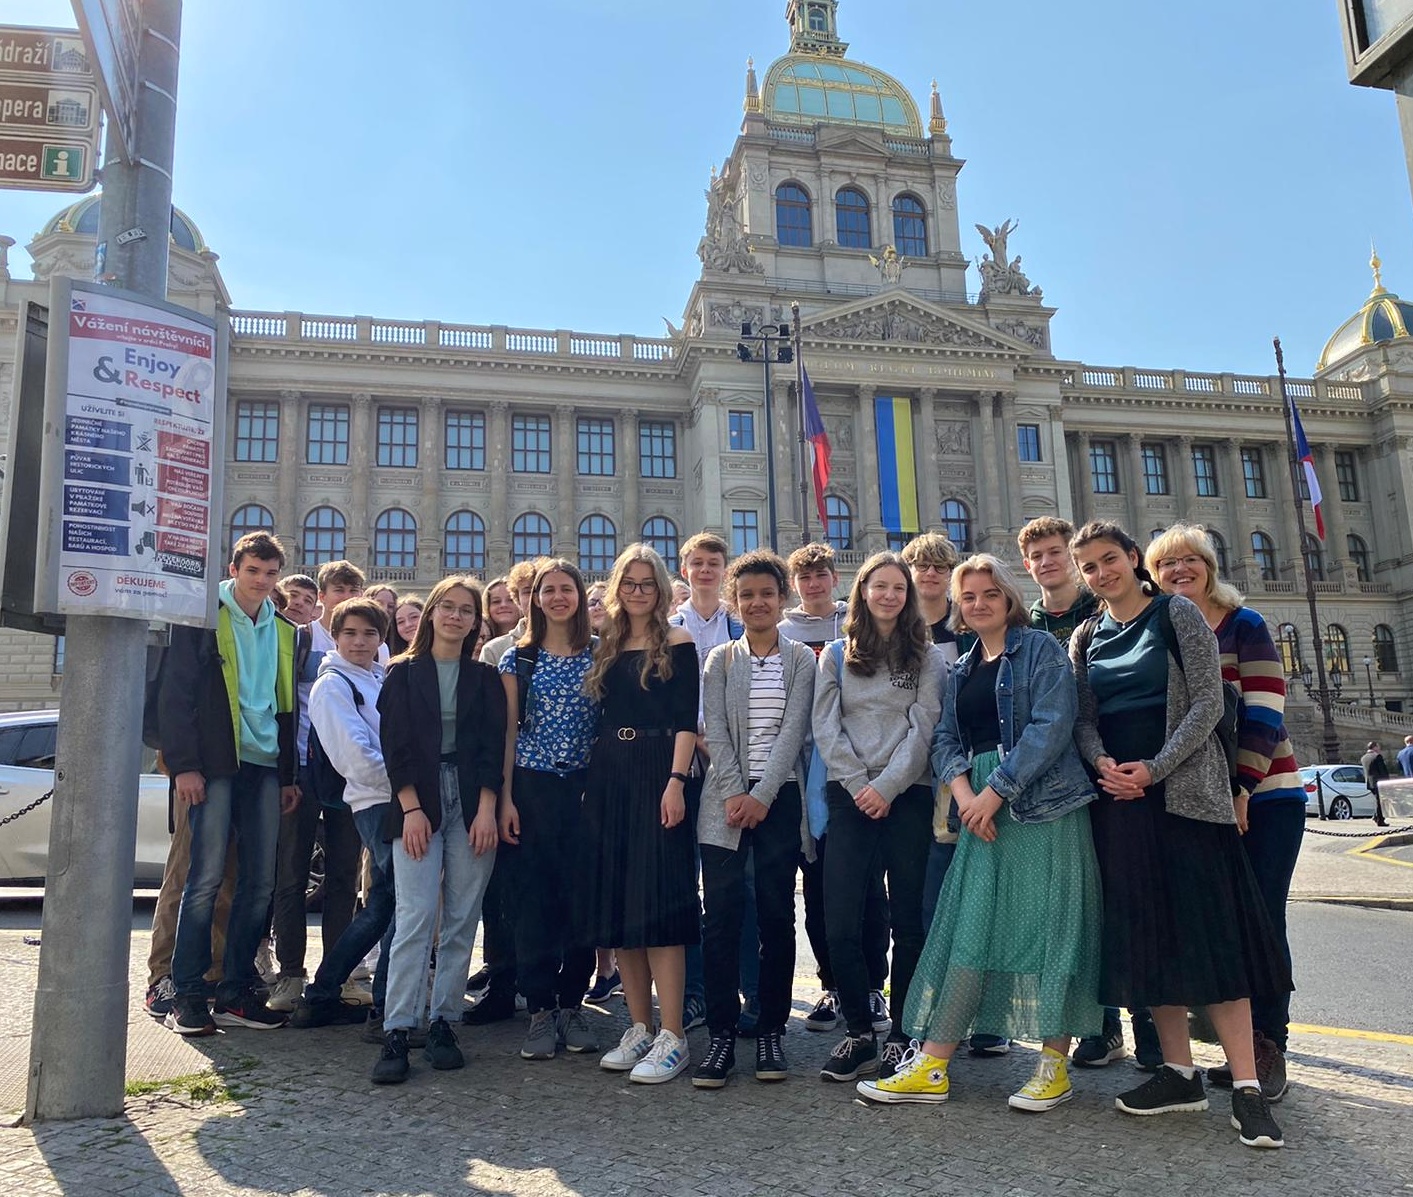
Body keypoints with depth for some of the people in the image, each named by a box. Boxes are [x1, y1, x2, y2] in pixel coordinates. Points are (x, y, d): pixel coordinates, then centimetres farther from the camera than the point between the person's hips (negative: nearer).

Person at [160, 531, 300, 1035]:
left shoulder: (284, 630, 15)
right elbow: (176, 693, -5)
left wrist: (288, 775, 13)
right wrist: (184, 765, -12)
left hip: (265, 767, 5)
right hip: (215, 765, -5)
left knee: (260, 881, 4)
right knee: (205, 878, -5)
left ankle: (235, 991, 14)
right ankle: (186, 994, 6)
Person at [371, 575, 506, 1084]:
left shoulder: (484, 678, 11)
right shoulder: (403, 674, 9)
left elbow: (493, 747, 5)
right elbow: (395, 746, 2)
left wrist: (486, 809, -7)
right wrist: (411, 809, -8)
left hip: (473, 807, 2)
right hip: (417, 804, -1)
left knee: (461, 921, 2)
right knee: (415, 917, -10)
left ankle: (443, 1023, 11)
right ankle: (396, 1033, -6)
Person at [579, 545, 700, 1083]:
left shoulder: (677, 645, 0)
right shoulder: (607, 646, 15)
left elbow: (686, 720, -7)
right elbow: (602, 717, 15)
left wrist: (676, 781, -18)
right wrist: (592, 781, 7)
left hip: (657, 773, -6)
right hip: (607, 776, 6)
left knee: (657, 899, -8)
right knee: (616, 902, 7)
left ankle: (672, 1037, -1)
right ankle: (639, 1028, 18)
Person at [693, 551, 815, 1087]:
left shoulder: (801, 659, 5)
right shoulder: (720, 659, 9)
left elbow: (793, 730, -4)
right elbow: (715, 731, 1)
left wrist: (762, 795, -13)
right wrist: (734, 794, -11)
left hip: (779, 798, 0)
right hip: (726, 800, 1)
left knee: (777, 917, 4)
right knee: (722, 917, -2)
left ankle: (770, 1032, 15)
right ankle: (721, 1035, 6)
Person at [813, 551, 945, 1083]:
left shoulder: (927, 657, 8)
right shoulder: (835, 656, 11)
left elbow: (923, 727, -2)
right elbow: (826, 728, 3)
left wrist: (886, 787, -12)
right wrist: (858, 783, -8)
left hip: (907, 796, -1)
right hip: (850, 797, 1)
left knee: (908, 922, 3)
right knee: (840, 923, -3)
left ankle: (900, 1035, 15)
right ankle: (859, 1033, 12)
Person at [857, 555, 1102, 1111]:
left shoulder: (1040, 649, -1)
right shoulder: (961, 670, 18)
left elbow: (1052, 725, -13)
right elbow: (945, 739, 10)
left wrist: (996, 790, -17)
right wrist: (963, 792, -10)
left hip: (1041, 804, -5)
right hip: (983, 809, 5)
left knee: (1049, 927, -1)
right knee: (967, 932, 4)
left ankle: (1055, 1066, 14)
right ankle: (931, 1066, 7)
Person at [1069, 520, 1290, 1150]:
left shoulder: (1178, 614, 0)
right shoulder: (1087, 637, 12)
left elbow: (1208, 703, -6)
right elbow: (1084, 717, 10)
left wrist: (1153, 769, -14)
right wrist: (1102, 762, -11)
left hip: (1184, 789, -4)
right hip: (1118, 795, 5)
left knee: (1209, 928, -6)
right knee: (1142, 933, 6)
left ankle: (1246, 1085, 0)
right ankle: (1179, 1072, 16)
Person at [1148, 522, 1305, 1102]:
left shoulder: (1244, 626, -2)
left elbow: (1263, 713, -10)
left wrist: (1242, 785, -17)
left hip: (1263, 795, -3)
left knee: (1261, 919, -3)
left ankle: (1268, 1049, 6)